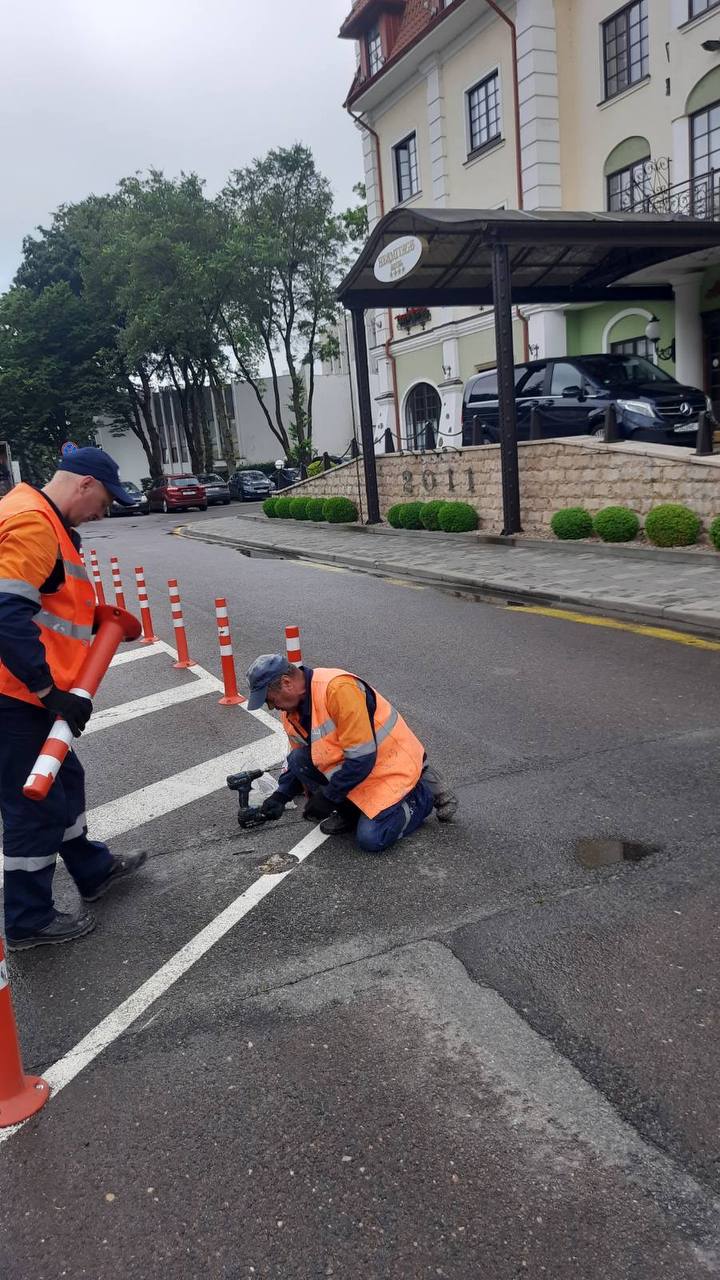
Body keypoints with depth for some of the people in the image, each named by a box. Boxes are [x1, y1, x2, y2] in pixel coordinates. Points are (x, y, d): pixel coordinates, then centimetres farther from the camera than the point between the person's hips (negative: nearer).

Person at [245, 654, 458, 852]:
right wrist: (281, 794, -2)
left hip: (391, 764, -7)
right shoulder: (291, 709, -3)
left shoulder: (338, 689, -31)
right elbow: (299, 757, 12)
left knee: (371, 839, -16)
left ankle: (427, 791, 7)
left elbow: (362, 757, -30)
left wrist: (329, 796, -21)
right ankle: (349, 812, 6)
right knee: (298, 761, -13)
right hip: (347, 765, 8)